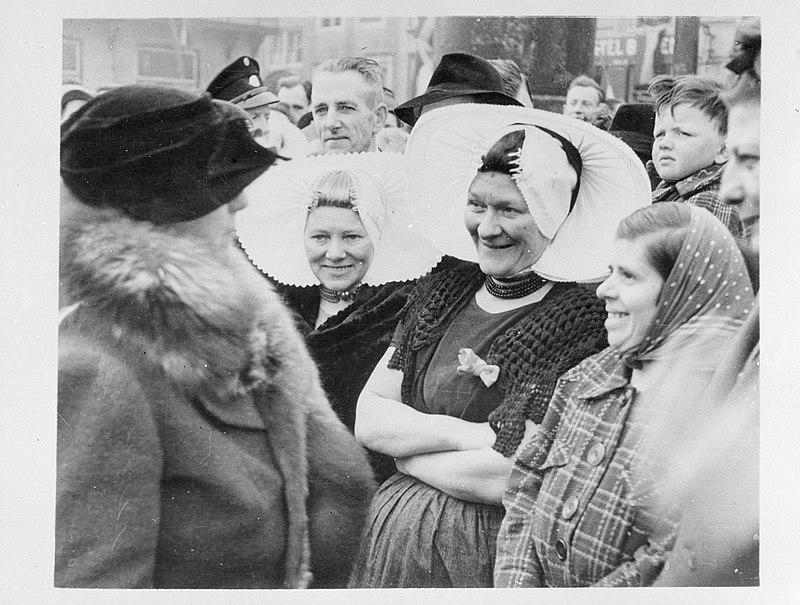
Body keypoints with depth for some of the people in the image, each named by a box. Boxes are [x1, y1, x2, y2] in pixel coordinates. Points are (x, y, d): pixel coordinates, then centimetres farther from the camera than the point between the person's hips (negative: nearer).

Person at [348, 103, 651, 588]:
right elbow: (368, 417, -2)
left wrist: (405, 447, -9)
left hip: (490, 553, -5)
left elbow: (517, 478, -22)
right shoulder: (442, 293, 2)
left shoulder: (581, 325, -16)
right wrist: (466, 434, -17)